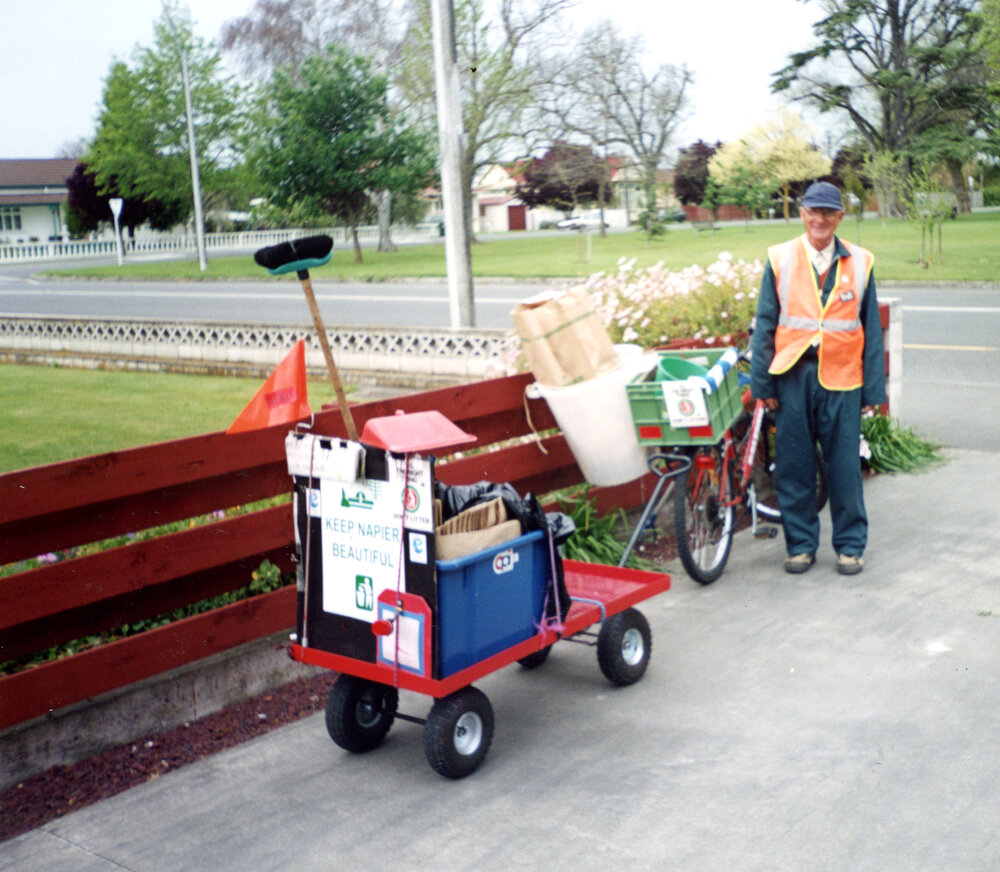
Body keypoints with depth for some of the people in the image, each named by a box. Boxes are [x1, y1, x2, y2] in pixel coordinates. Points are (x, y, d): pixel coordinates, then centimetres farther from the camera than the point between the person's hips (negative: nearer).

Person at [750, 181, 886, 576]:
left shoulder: (859, 262, 7)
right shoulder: (780, 259, 4)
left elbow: (871, 330, 9)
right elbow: (764, 325, 6)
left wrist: (873, 388, 6)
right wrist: (762, 382, 0)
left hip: (841, 378, 0)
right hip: (792, 376, 0)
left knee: (844, 465, 3)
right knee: (794, 464, 5)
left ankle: (850, 544, 18)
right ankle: (800, 543, 19)